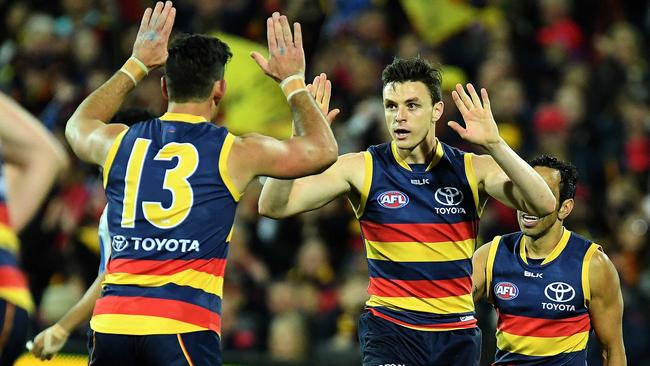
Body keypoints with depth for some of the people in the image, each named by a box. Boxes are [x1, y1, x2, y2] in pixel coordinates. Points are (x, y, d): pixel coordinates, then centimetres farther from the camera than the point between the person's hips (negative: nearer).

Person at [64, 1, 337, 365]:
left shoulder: (120, 143, 12)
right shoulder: (234, 152, 2)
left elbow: (79, 125, 38)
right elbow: (323, 149, 18)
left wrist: (135, 66, 42)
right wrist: (294, 81, 29)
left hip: (111, 321, 4)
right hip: (182, 326, -4)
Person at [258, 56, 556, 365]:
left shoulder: (472, 169, -1)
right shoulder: (361, 169, -4)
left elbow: (543, 206, -15)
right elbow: (273, 207, -10)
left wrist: (494, 145, -27)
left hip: (457, 332, 2)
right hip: (388, 328, -2)